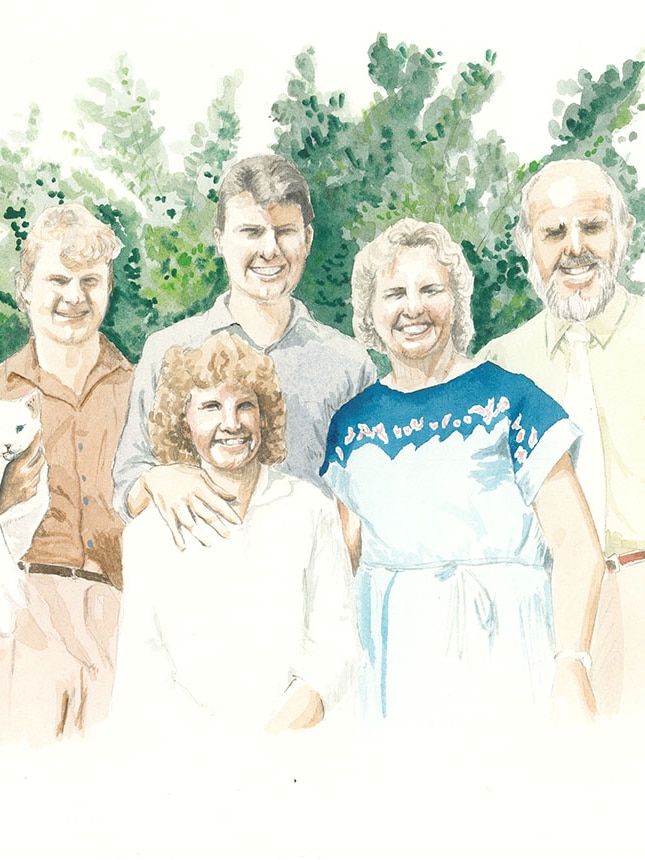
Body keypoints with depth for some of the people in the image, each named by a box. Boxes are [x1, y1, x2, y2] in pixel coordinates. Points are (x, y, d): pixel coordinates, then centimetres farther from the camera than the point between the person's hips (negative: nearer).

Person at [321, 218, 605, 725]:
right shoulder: (352, 423, 8)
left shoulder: (506, 399, -4)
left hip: (497, 649, -3)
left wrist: (572, 667, -19)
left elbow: (578, 548, -8)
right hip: (390, 661, 3)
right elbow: (346, 554, 13)